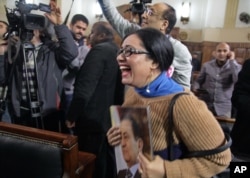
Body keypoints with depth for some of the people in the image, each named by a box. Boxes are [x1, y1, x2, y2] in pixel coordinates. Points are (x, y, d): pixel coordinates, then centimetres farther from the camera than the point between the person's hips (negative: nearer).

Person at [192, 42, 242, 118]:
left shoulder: (235, 66, 0)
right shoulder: (207, 65, 4)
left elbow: (238, 80, -20)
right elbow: (199, 80, 12)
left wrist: (232, 60, -15)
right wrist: (196, 88, -10)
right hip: (205, 105, 1)